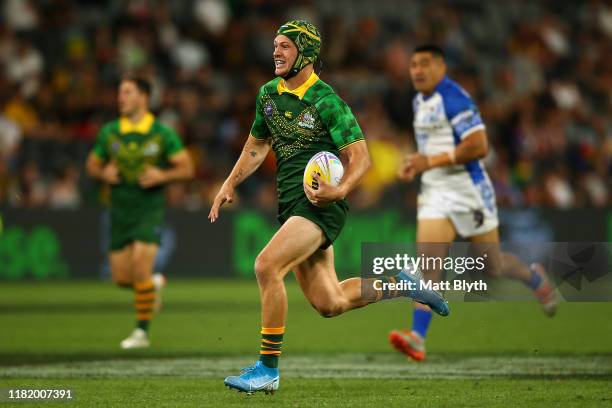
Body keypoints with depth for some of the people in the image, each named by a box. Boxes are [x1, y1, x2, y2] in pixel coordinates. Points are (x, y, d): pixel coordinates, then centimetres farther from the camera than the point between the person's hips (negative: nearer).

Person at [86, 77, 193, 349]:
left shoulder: (162, 134, -5)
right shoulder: (109, 132, 4)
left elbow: (187, 168, -1)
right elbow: (92, 165, 14)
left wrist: (162, 175, -18)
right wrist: (104, 173, -8)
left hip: (149, 210, -4)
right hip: (120, 211, 4)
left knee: (140, 266, -18)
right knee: (121, 277, 2)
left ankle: (142, 331, -5)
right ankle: (153, 285, 37)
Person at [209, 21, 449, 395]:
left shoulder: (326, 102, -12)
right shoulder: (268, 95, 10)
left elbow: (360, 158, -12)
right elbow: (257, 146, 25)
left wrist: (339, 191, -29)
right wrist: (230, 185, 14)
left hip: (320, 206, -8)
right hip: (291, 206, 8)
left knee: (267, 265, -26)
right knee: (329, 304, 8)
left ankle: (268, 369, -19)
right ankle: (400, 284, 32)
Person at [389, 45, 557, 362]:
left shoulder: (454, 99, -16)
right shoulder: (419, 102, 12)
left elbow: (479, 146, -23)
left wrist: (431, 161, -22)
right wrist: (414, 164, 8)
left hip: (469, 192, -7)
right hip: (434, 193, 7)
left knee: (493, 267, 8)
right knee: (427, 264, -11)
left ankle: (535, 278, 40)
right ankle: (417, 337, -19)